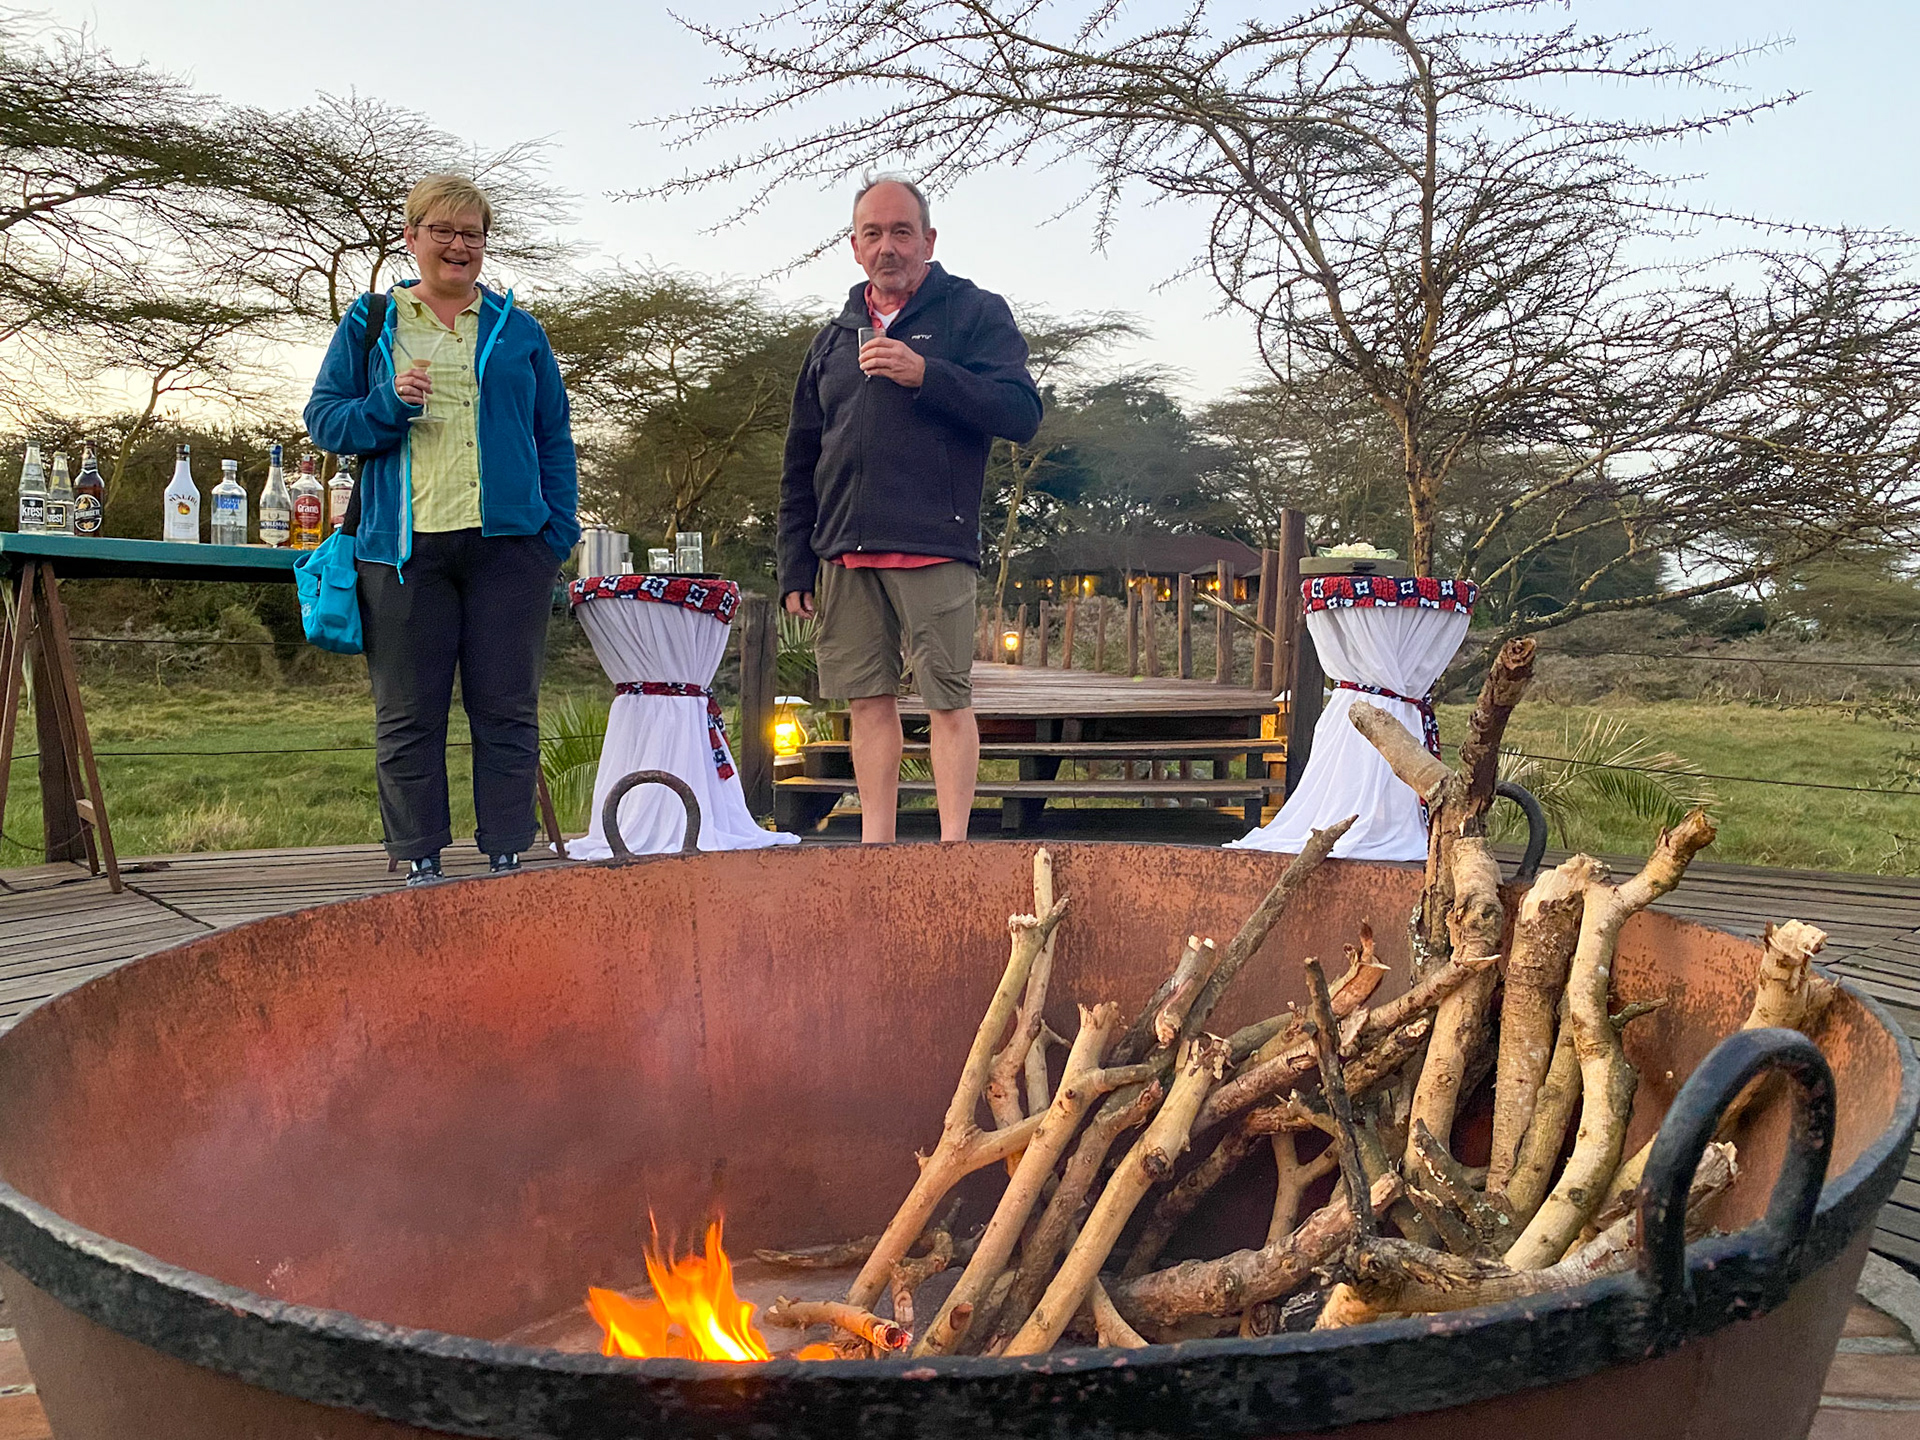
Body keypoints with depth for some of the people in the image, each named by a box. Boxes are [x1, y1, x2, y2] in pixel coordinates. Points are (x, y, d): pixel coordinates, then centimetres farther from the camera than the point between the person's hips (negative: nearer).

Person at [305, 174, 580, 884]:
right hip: (405, 546, 0)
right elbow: (323, 419, 9)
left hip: (507, 541, 1)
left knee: (507, 709, 1)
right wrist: (388, 406, -11)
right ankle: (419, 860, 10)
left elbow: (554, 437, 14)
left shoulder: (518, 330, 15)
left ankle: (507, 854, 8)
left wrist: (559, 526, 2)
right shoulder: (370, 324, 13)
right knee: (407, 714, 1)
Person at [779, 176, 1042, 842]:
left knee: (948, 701, -5)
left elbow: (1022, 414, -7)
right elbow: (800, 465, 20)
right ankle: (875, 848, 14)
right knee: (869, 700, 7)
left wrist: (926, 374, -16)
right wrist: (794, 566, 13)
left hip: (934, 547, -4)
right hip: (844, 553, 5)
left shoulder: (975, 313, 7)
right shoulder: (836, 337, 20)